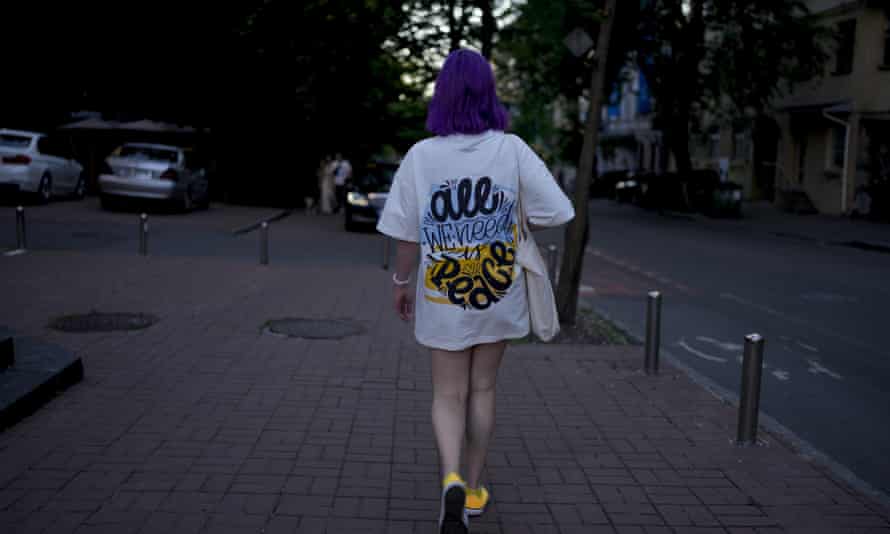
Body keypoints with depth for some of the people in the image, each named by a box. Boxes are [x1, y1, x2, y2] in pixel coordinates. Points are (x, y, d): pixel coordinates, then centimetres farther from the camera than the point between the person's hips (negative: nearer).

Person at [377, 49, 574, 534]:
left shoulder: (421, 155, -9)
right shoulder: (511, 150, -10)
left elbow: (406, 233, -6)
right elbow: (555, 212, -10)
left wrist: (402, 282, 10)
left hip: (443, 296, -1)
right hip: (498, 293, 1)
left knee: (448, 395, 11)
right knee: (482, 389, 17)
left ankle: (452, 480, -12)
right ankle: (473, 488, 28)